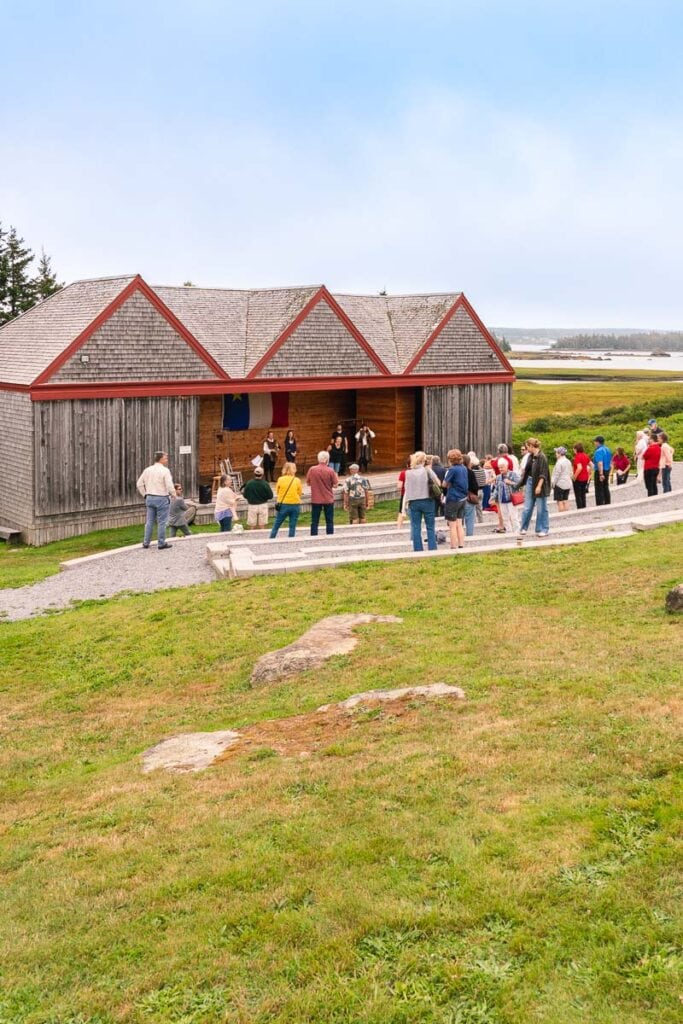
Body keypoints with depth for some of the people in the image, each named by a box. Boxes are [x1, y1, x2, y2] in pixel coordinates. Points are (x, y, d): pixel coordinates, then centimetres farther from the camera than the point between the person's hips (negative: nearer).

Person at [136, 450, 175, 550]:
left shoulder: (147, 470, 7)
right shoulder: (165, 470, -12)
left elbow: (139, 484, 10)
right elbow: (169, 486, -17)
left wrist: (145, 495, 17)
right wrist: (174, 495, -1)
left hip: (150, 498, 6)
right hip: (162, 499, -6)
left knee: (149, 521, 13)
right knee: (162, 522, 0)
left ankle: (146, 542, 15)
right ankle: (161, 544, 4)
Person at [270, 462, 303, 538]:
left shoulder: (280, 479, -5)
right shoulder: (297, 480, -4)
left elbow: (277, 491, 5)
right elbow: (299, 493, 5)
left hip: (283, 504, 0)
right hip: (295, 505, 0)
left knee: (276, 526, 9)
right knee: (292, 527, 5)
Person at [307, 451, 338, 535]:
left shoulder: (312, 469, -7)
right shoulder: (330, 471, -11)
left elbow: (308, 483, 1)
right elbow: (335, 485, -7)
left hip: (315, 500, 1)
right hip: (328, 500, -1)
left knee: (314, 522, 7)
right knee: (329, 521, 9)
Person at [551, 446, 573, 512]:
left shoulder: (559, 462, -16)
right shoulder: (568, 462, 9)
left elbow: (557, 474, -15)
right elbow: (570, 473, 14)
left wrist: (553, 483, -7)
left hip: (560, 484, -8)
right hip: (568, 484, 8)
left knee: (560, 501, -3)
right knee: (565, 500, 11)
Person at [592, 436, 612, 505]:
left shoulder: (598, 451, -19)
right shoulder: (607, 449, 10)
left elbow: (600, 463, -28)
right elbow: (610, 462, 18)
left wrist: (601, 474, -30)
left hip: (599, 471, -9)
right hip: (607, 471, 9)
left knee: (599, 490, -4)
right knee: (606, 488, 16)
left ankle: (600, 505, -4)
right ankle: (608, 504, 21)